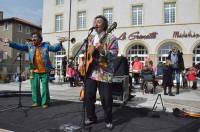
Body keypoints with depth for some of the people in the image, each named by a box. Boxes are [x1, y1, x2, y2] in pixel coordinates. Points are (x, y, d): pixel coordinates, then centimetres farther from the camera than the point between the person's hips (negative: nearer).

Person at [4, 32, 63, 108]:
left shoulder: (46, 45, 3)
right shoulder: (29, 46, 9)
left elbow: (55, 48, 4)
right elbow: (20, 46, 5)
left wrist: (60, 44, -13)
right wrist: (10, 43, -6)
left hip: (45, 71, -3)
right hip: (35, 71, 3)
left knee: (45, 87, 2)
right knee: (35, 87, 9)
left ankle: (45, 102, 13)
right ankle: (37, 102, 24)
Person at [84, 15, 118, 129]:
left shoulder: (111, 38, -3)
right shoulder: (91, 38, 17)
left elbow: (114, 54, -13)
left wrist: (102, 51, -28)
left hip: (104, 73, -5)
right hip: (90, 72, 6)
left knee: (106, 99, -1)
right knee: (88, 96, 9)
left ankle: (108, 120, 20)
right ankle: (91, 117, 28)